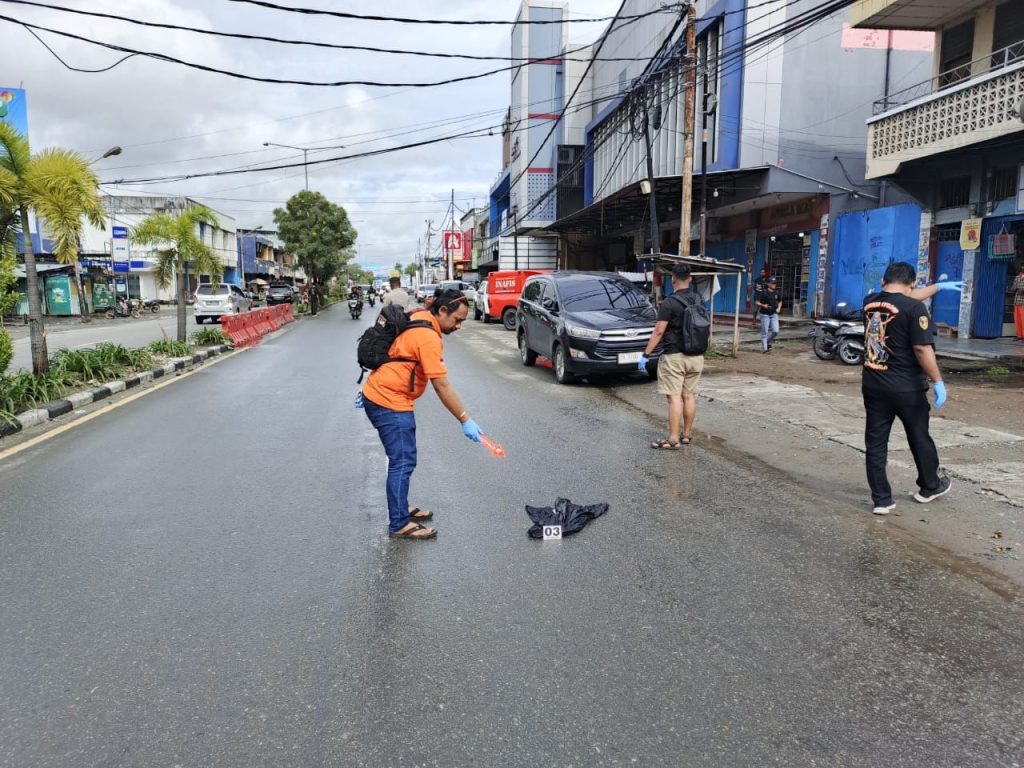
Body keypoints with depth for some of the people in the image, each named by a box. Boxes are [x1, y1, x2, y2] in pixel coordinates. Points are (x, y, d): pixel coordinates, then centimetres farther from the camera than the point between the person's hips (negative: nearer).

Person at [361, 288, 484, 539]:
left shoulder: (419, 317, 8)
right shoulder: (428, 337, -22)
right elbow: (442, 386, -23)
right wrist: (465, 421, -18)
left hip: (379, 395, 10)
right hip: (389, 403, -10)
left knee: (403, 459, 18)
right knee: (403, 463, -7)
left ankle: (401, 508, 29)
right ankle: (399, 525, -2)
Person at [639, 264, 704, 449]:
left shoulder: (669, 303, -14)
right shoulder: (698, 301, 8)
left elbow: (658, 332, -16)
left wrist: (646, 354, -11)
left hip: (674, 357, -7)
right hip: (696, 356, 7)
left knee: (674, 397, -5)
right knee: (689, 396, 13)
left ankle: (673, 439, -5)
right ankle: (687, 435, 21)